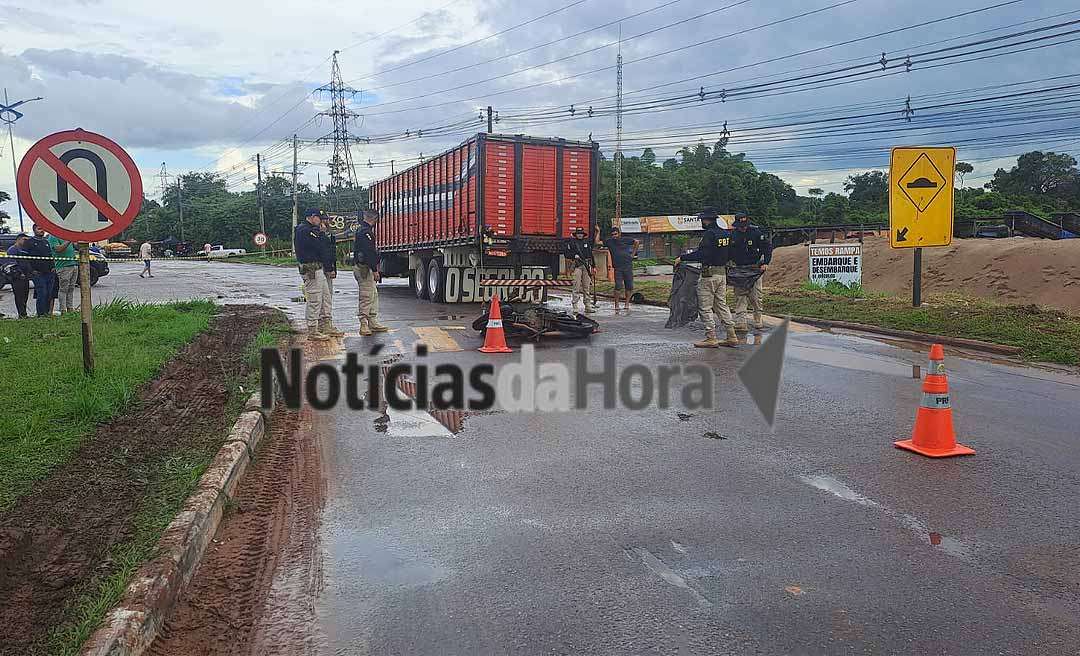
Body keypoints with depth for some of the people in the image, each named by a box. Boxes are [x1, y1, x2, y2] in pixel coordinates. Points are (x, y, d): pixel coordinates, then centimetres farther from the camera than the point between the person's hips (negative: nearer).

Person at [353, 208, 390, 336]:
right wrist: (375, 270, -23)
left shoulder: (361, 230, 17)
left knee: (373, 295, 14)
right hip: (363, 268, -11)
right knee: (366, 297, -8)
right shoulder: (366, 232, -16)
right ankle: (364, 324, -4)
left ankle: (373, 323, 19)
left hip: (365, 268, 11)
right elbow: (368, 252, -22)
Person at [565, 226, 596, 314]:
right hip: (577, 266, -4)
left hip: (587, 266, 4)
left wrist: (594, 267, 14)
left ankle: (588, 306, 7)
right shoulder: (571, 242, 6)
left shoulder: (587, 242, 17)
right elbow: (566, 254, 5)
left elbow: (591, 255, 18)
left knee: (587, 287, 4)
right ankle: (574, 306, -7)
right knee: (577, 287, -9)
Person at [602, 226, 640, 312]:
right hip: (617, 267, -1)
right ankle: (616, 306, -5)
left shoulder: (626, 240, 4)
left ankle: (627, 305, 16)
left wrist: (633, 253, 11)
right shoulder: (609, 241, 5)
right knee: (618, 287, -12)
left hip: (628, 266, 1)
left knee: (629, 287, 5)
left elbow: (637, 242, 15)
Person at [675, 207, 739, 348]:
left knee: (705, 307, -1)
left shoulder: (709, 234, -15)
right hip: (722, 273, 9)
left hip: (709, 274, -9)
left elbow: (700, 254, -22)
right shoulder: (726, 233, 11)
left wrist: (682, 258, -17)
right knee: (721, 305, 14)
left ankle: (711, 338, -2)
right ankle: (732, 337, 13)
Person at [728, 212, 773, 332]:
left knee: (755, 296, -4)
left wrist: (766, 263, -11)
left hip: (755, 268, -3)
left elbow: (768, 246, -3)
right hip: (739, 269, 3)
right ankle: (740, 322, -9)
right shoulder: (733, 235, 3)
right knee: (739, 295, -6)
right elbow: (729, 251, 16)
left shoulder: (756, 232, -6)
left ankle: (758, 321, 12)